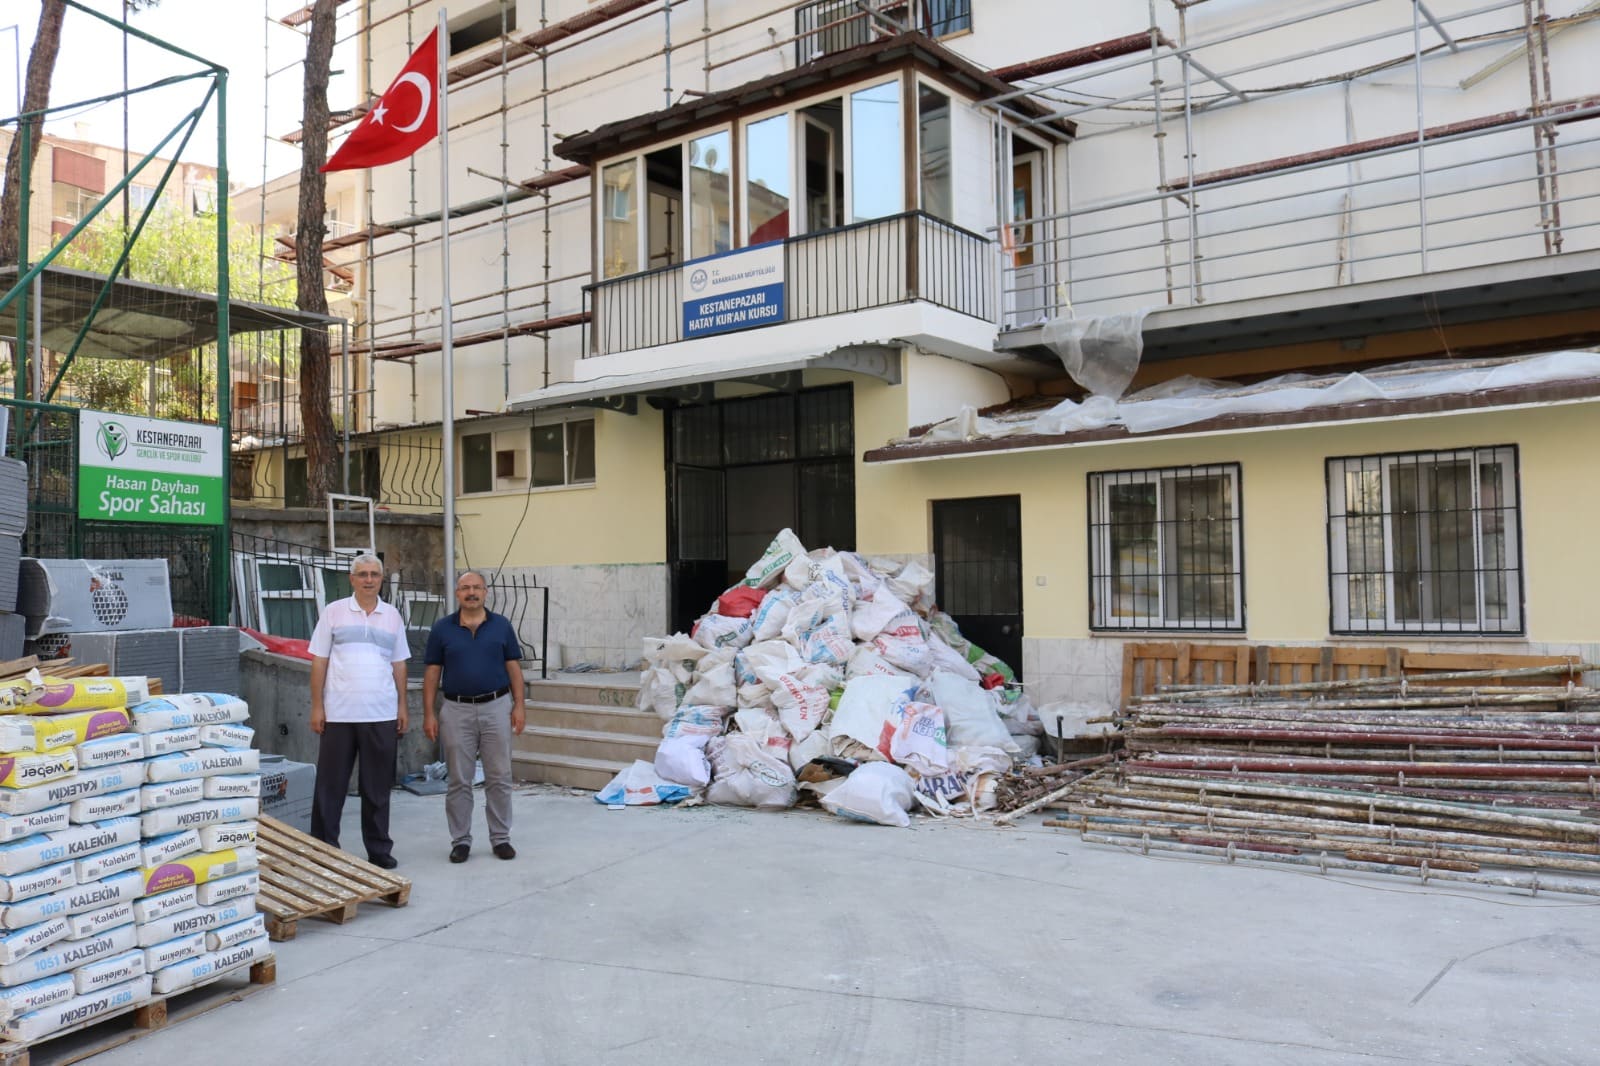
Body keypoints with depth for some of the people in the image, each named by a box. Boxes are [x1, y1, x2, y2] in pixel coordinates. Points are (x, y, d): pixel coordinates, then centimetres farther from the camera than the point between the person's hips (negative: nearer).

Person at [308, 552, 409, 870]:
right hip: (339, 713, -2)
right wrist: (316, 707, -4)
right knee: (330, 785, 5)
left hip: (382, 715, 2)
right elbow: (319, 662, 1)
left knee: (378, 787, 8)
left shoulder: (392, 616, 9)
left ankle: (379, 849, 18)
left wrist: (402, 706, 7)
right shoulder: (334, 612, 2)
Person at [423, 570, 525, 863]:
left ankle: (501, 838, 15)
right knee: (459, 781, 5)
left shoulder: (502, 625, 2)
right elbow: (432, 673, 3)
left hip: (496, 707, 0)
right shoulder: (442, 628, 1)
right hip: (457, 711, 0)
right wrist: (429, 713, -3)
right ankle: (460, 840, 16)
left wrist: (519, 705, -2)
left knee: (499, 778, 5)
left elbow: (514, 667, 5)